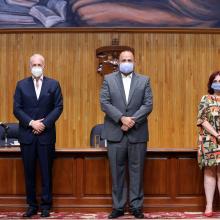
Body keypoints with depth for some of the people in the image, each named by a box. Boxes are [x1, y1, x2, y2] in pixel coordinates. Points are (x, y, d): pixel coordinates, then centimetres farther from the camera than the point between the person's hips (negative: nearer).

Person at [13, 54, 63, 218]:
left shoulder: (53, 84, 4)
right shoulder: (21, 85, 6)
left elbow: (58, 107, -1)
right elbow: (17, 109, 1)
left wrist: (44, 123, -12)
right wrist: (31, 122, -12)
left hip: (46, 134, -1)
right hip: (27, 134, 1)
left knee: (46, 171, 4)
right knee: (29, 172, 5)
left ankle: (46, 206, 12)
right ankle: (32, 205, 14)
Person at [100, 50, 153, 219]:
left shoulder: (144, 80, 7)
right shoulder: (108, 79, 7)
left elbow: (148, 105, -2)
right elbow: (104, 103, -4)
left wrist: (132, 120, -14)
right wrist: (122, 118, -16)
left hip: (137, 133, 0)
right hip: (115, 132, 0)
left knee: (137, 171, 4)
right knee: (117, 171, 4)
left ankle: (136, 206, 12)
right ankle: (118, 206, 12)